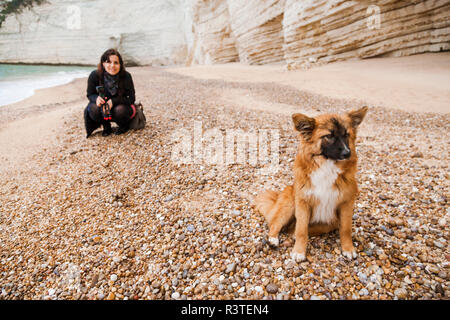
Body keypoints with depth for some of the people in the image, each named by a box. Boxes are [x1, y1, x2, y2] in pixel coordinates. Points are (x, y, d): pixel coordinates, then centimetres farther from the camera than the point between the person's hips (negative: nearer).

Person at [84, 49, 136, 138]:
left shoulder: (126, 76, -20)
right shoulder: (95, 75, -16)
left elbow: (131, 98, -17)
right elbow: (90, 94, -5)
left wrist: (113, 101, -33)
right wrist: (97, 98, -31)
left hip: (119, 105, -1)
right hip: (102, 106, 1)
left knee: (120, 110, -35)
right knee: (94, 109, -31)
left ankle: (124, 125, 2)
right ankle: (106, 127, 2)